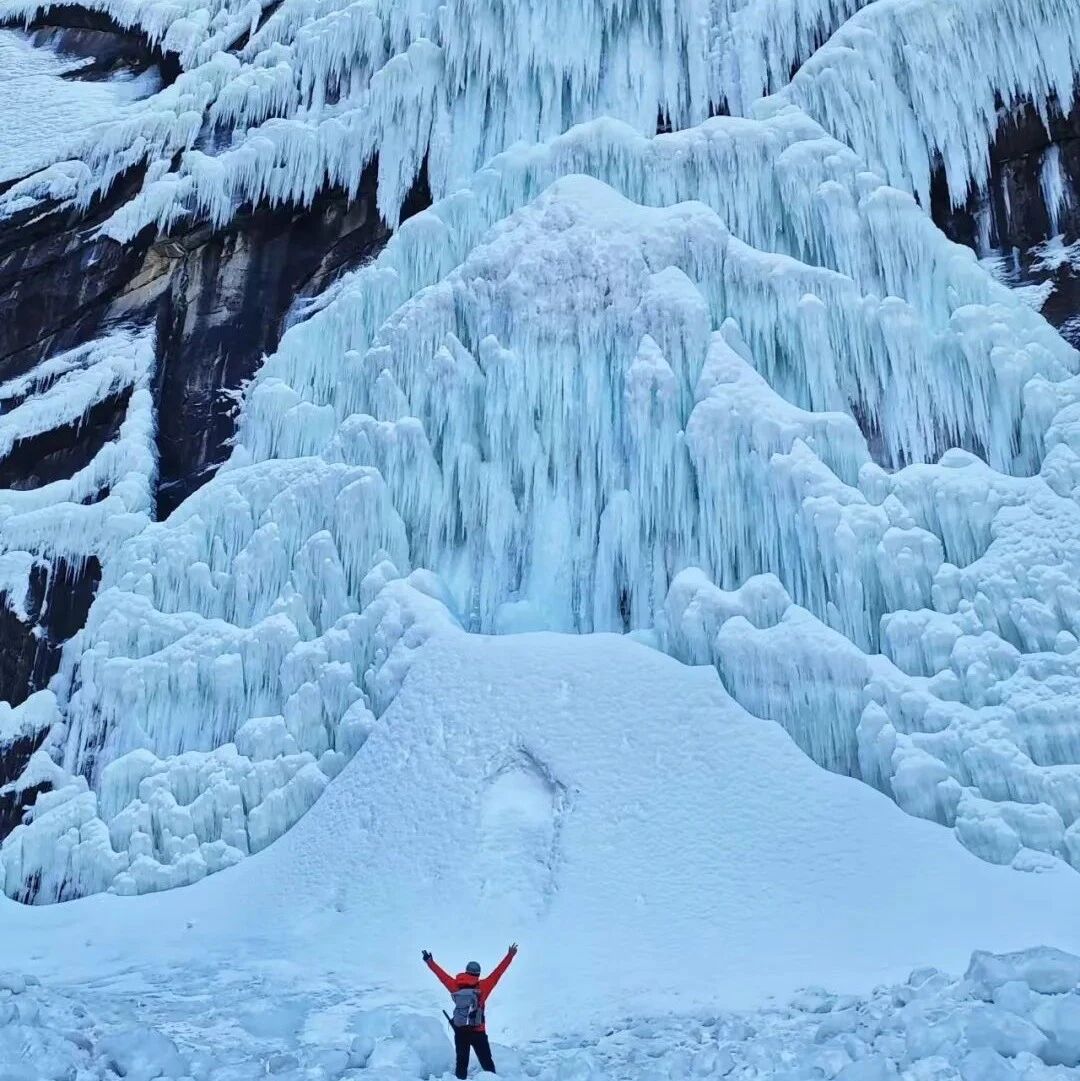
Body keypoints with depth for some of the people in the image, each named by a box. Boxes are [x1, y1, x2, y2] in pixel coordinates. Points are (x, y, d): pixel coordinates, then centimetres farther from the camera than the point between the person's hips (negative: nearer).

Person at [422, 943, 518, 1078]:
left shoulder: (456, 986, -4)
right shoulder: (482, 986, -10)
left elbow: (442, 974, 8)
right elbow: (497, 973, -8)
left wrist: (429, 961, 21)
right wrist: (510, 956, -2)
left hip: (460, 1032, 3)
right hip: (478, 1032, -3)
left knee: (462, 1063, 12)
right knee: (486, 1062, 5)